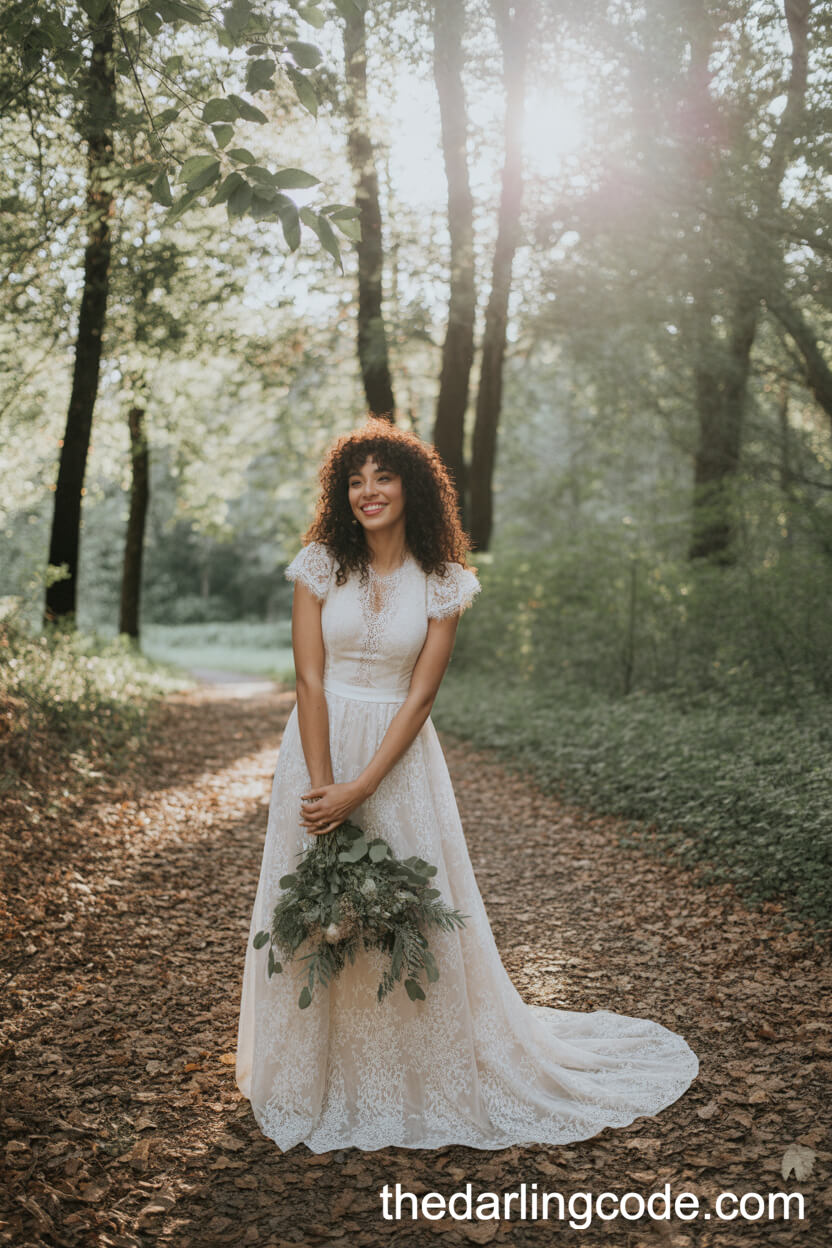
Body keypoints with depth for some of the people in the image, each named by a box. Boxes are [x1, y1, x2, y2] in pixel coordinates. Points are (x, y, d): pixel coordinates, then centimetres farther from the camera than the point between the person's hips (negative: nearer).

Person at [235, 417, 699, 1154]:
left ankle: (415, 1089, 26)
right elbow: (310, 680, -8)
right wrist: (322, 787, -14)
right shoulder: (320, 564, -3)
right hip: (321, 749, 1)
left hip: (399, 759, -1)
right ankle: (320, 1091, 26)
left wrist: (360, 789, -16)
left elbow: (420, 695, -8)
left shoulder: (442, 583, -3)